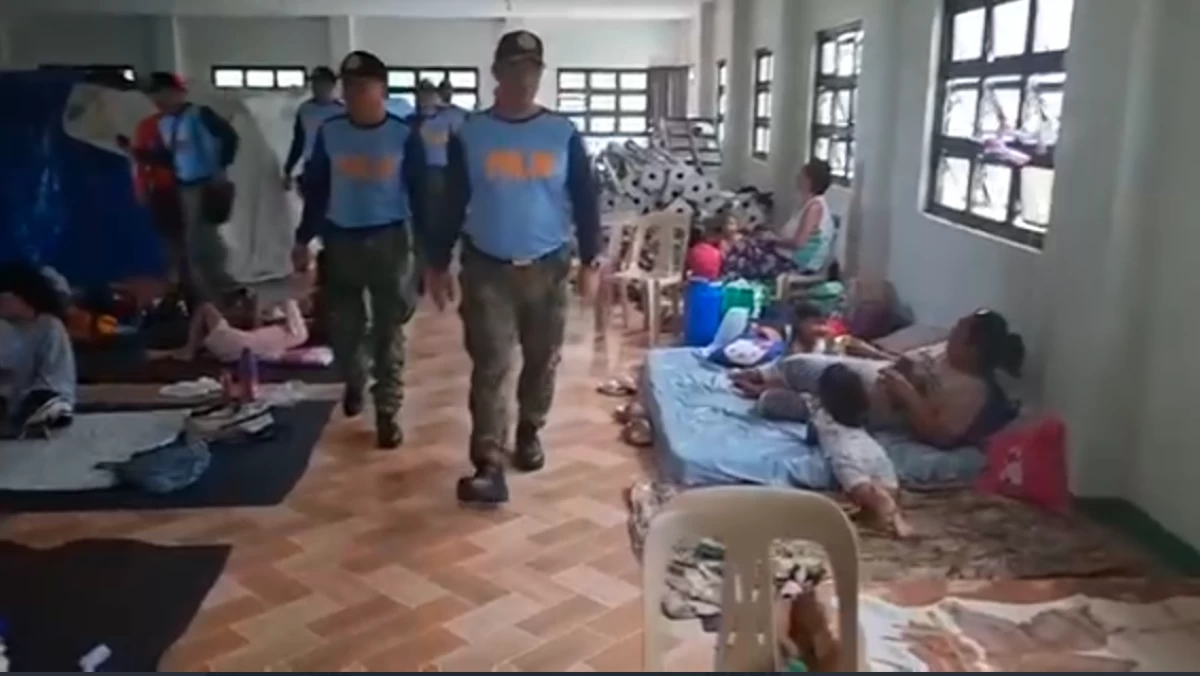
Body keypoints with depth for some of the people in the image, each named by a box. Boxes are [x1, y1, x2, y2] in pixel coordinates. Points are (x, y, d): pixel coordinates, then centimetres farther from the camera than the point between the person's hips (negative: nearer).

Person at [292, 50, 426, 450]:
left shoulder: (404, 136, -5)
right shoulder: (329, 133, 1)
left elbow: (418, 194, -3)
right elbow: (315, 189, 7)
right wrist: (303, 240, 7)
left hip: (389, 240, -2)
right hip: (339, 240, 2)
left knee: (388, 333, 4)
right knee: (342, 327, 12)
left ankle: (387, 414, 13)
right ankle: (353, 383, 41)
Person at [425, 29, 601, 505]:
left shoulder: (564, 135, 0)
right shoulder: (468, 135, -1)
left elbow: (585, 201, 4)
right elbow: (452, 205, 3)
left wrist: (590, 261, 1)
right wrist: (438, 265, 3)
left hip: (548, 267, 2)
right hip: (487, 269, -1)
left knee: (542, 361, 13)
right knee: (489, 367, -6)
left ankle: (529, 433, 35)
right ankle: (488, 467, -5)